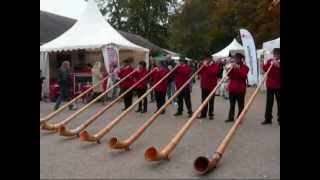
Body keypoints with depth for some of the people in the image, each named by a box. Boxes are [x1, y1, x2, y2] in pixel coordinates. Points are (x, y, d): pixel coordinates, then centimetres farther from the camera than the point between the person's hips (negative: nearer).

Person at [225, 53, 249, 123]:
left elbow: (244, 76, -17)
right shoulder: (233, 66, 15)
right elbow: (228, 75, 7)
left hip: (240, 89, -5)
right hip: (232, 88, 5)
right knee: (232, 104, 11)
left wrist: (238, 68, -24)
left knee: (240, 104, -1)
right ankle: (231, 117, 18)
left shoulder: (244, 67, -1)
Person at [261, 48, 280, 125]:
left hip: (278, 86, -1)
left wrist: (278, 65, -21)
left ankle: (279, 119, 7)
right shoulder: (269, 61, 7)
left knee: (279, 102, 1)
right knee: (269, 102, 5)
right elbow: (264, 69, -6)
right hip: (270, 85, 2)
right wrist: (271, 64, -17)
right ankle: (268, 119, 10)